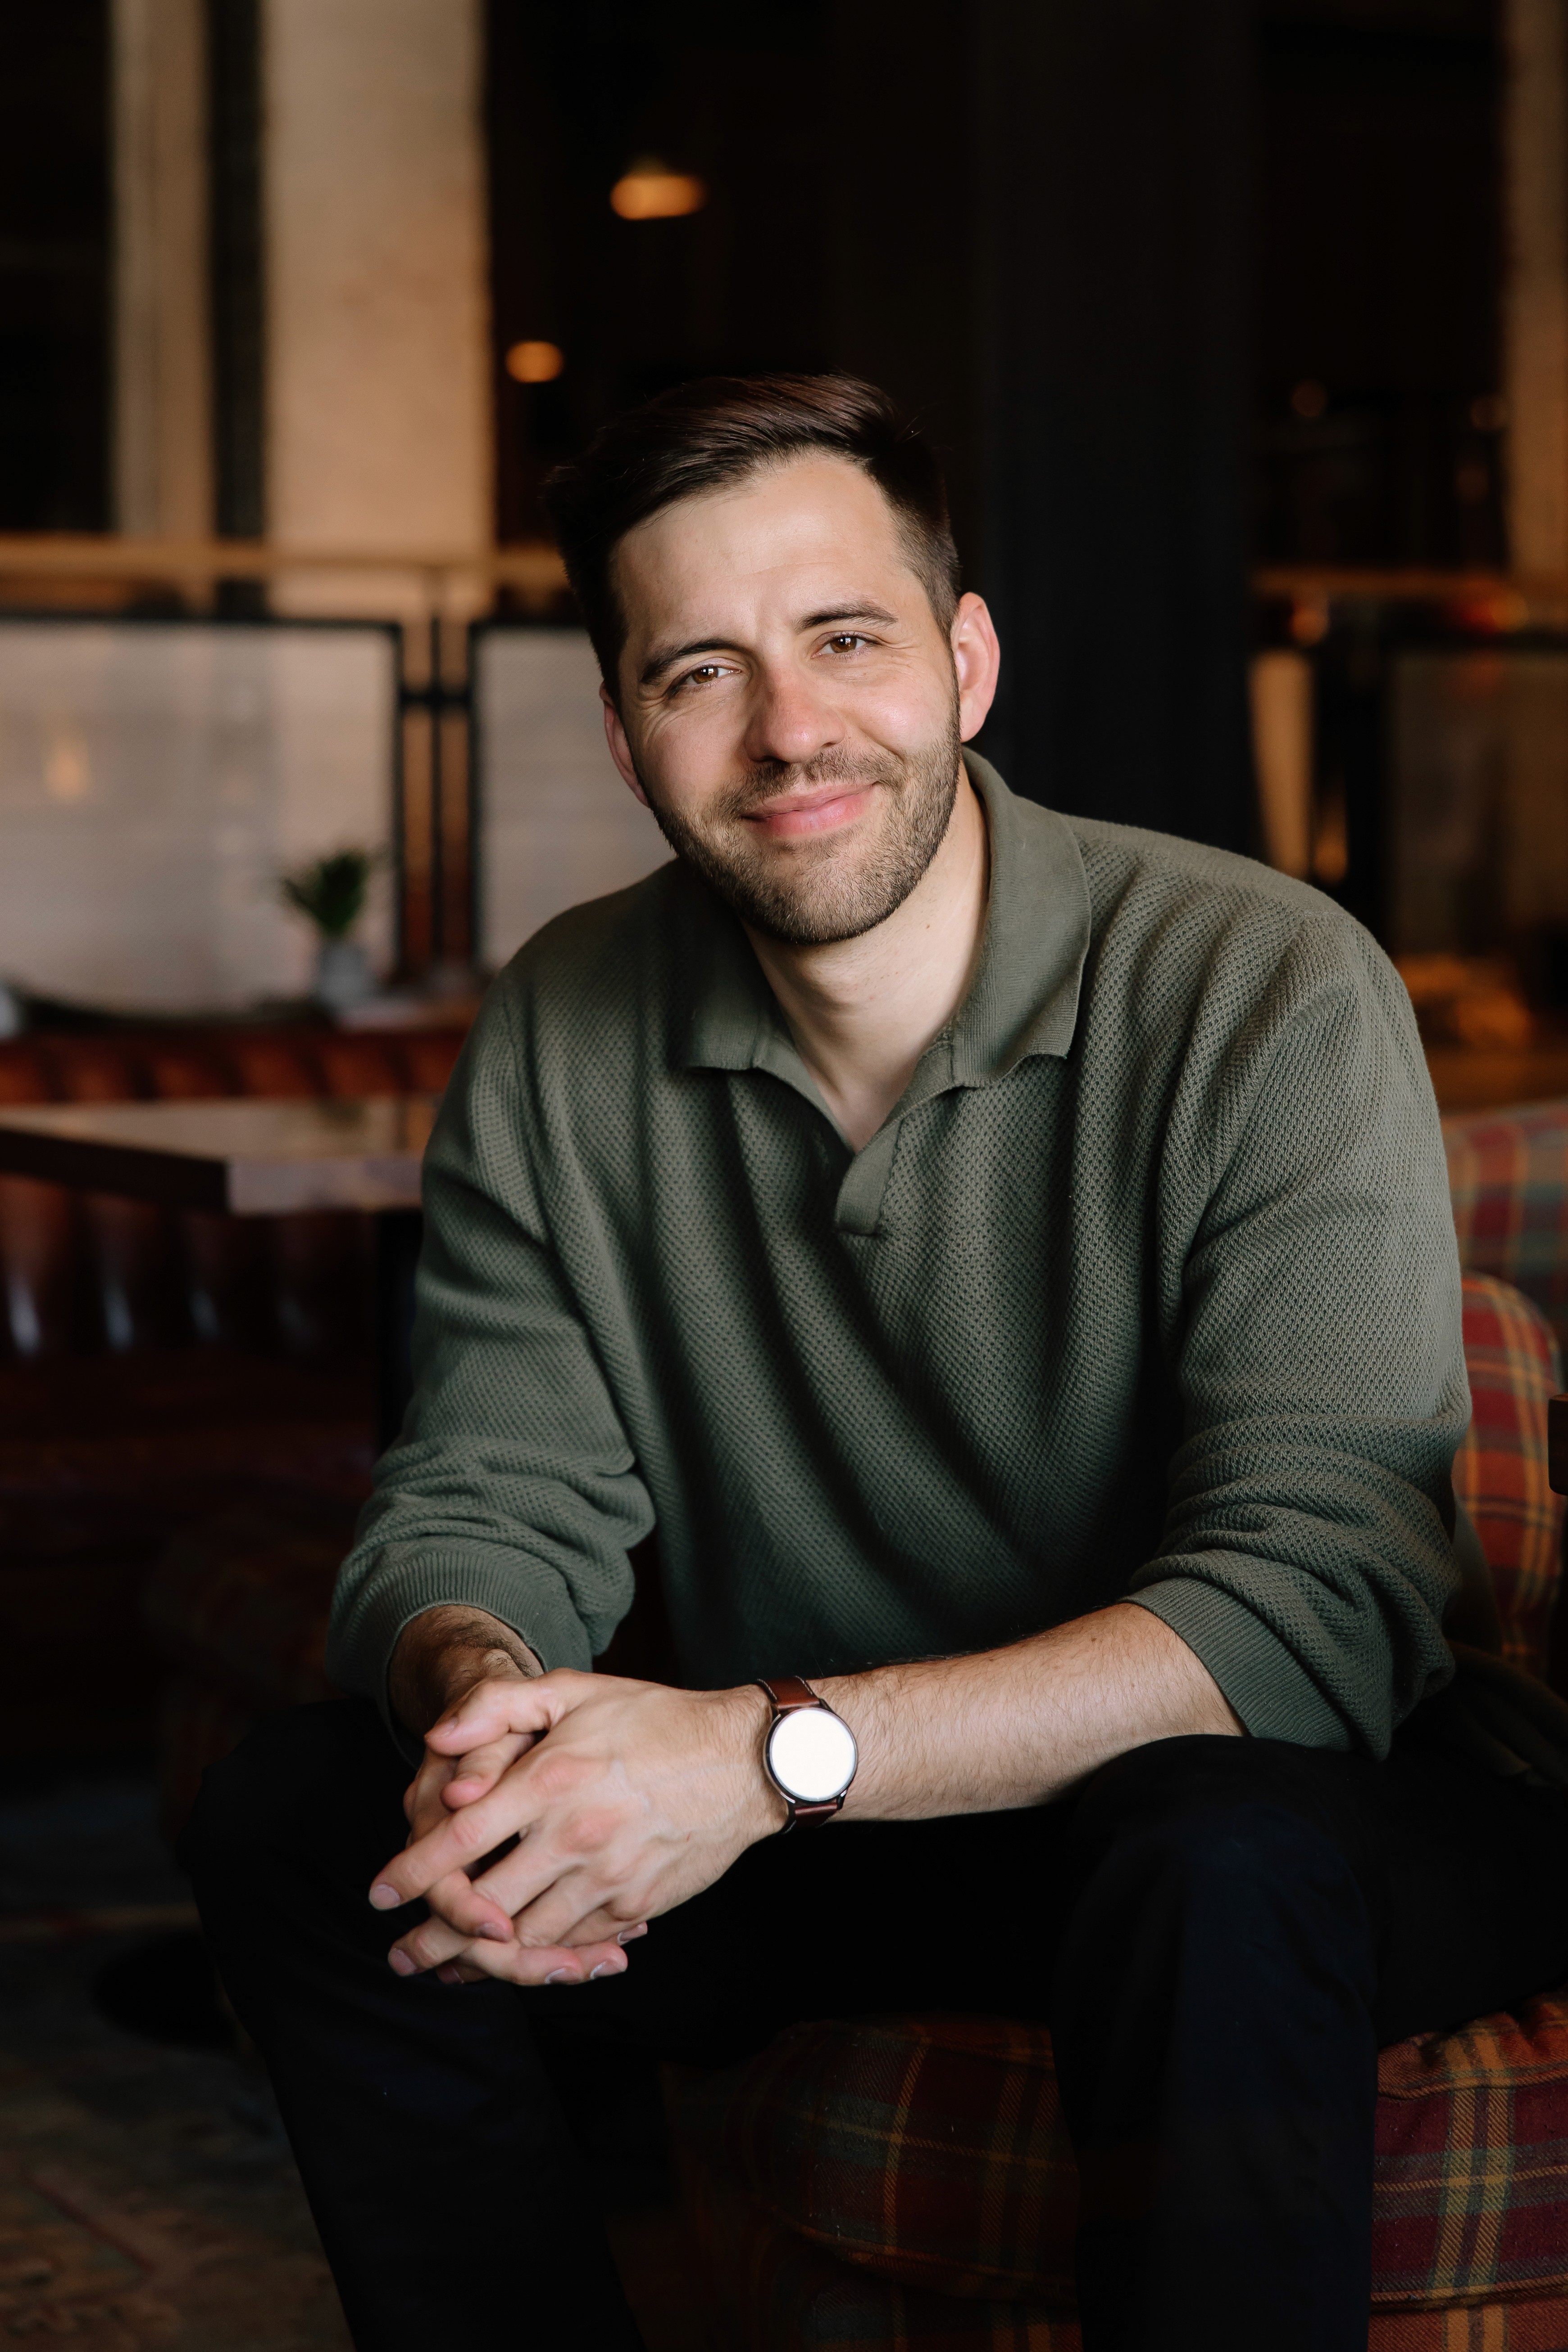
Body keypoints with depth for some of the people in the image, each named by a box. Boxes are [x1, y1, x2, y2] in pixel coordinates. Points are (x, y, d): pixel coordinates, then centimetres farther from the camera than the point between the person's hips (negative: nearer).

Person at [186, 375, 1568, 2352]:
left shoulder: (1272, 996, -18)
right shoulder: (561, 1042, -2)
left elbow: (1325, 1600, -26)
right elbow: (478, 1510, -1)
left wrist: (777, 1748, -35)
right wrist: (483, 1699, -27)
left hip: (1277, 1802, -4)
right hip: (802, 1824, 5)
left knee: (1225, 1860, -38)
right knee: (297, 1818, -13)